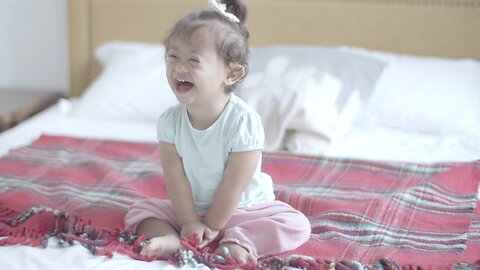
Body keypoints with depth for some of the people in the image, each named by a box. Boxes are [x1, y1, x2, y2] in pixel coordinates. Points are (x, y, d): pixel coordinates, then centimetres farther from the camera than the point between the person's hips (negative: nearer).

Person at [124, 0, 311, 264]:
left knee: (296, 225, -24)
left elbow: (232, 186, -22)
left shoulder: (243, 121, -25)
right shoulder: (170, 121, -12)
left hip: (243, 208, -3)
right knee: (139, 210, -9)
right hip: (191, 209, 4)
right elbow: (176, 178, -11)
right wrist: (190, 223, -17)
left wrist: (211, 228, -18)